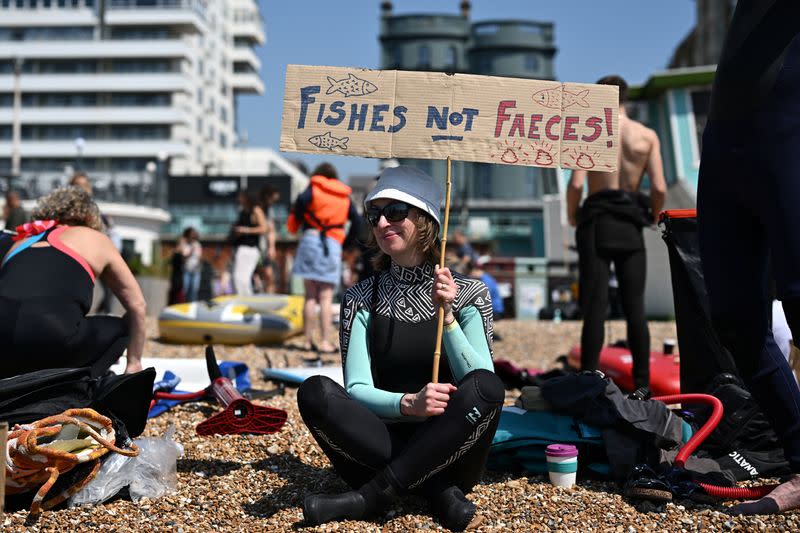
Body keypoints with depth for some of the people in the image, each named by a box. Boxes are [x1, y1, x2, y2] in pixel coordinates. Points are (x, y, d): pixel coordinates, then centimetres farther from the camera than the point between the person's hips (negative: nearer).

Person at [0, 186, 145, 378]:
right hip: (51, 337, -5)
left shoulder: (19, 242, 34)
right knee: (119, 329, 23)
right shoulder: (96, 239, 23)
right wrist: (134, 362, 36)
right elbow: (137, 305, 26)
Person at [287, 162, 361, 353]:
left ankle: (308, 340, 6)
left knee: (310, 296, 5)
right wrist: (346, 243, 21)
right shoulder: (345, 197, 18)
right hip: (333, 246, 1)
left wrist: (293, 225, 3)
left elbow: (301, 200, -11)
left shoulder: (314, 188, 10)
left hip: (311, 239, -1)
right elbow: (357, 222, 12)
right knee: (326, 298, 1)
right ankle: (325, 342, -4)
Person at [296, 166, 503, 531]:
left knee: (487, 386, -30)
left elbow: (482, 385, -10)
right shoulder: (361, 299, 4)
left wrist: (446, 317, -20)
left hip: (449, 450, 0)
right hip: (386, 442, 1)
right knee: (314, 391, -24)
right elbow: (357, 389, -6)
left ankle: (368, 496, -24)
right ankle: (437, 490, -21)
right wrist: (408, 404, -25)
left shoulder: (468, 295, 2)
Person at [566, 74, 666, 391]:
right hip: (631, 226, 2)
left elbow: (576, 183, -12)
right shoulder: (647, 136, 5)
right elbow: (659, 188, -3)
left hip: (597, 223, -2)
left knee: (595, 307, -1)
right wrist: (653, 217, 15)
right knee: (635, 307, 6)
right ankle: (642, 384, 5)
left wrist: (571, 215, 5)